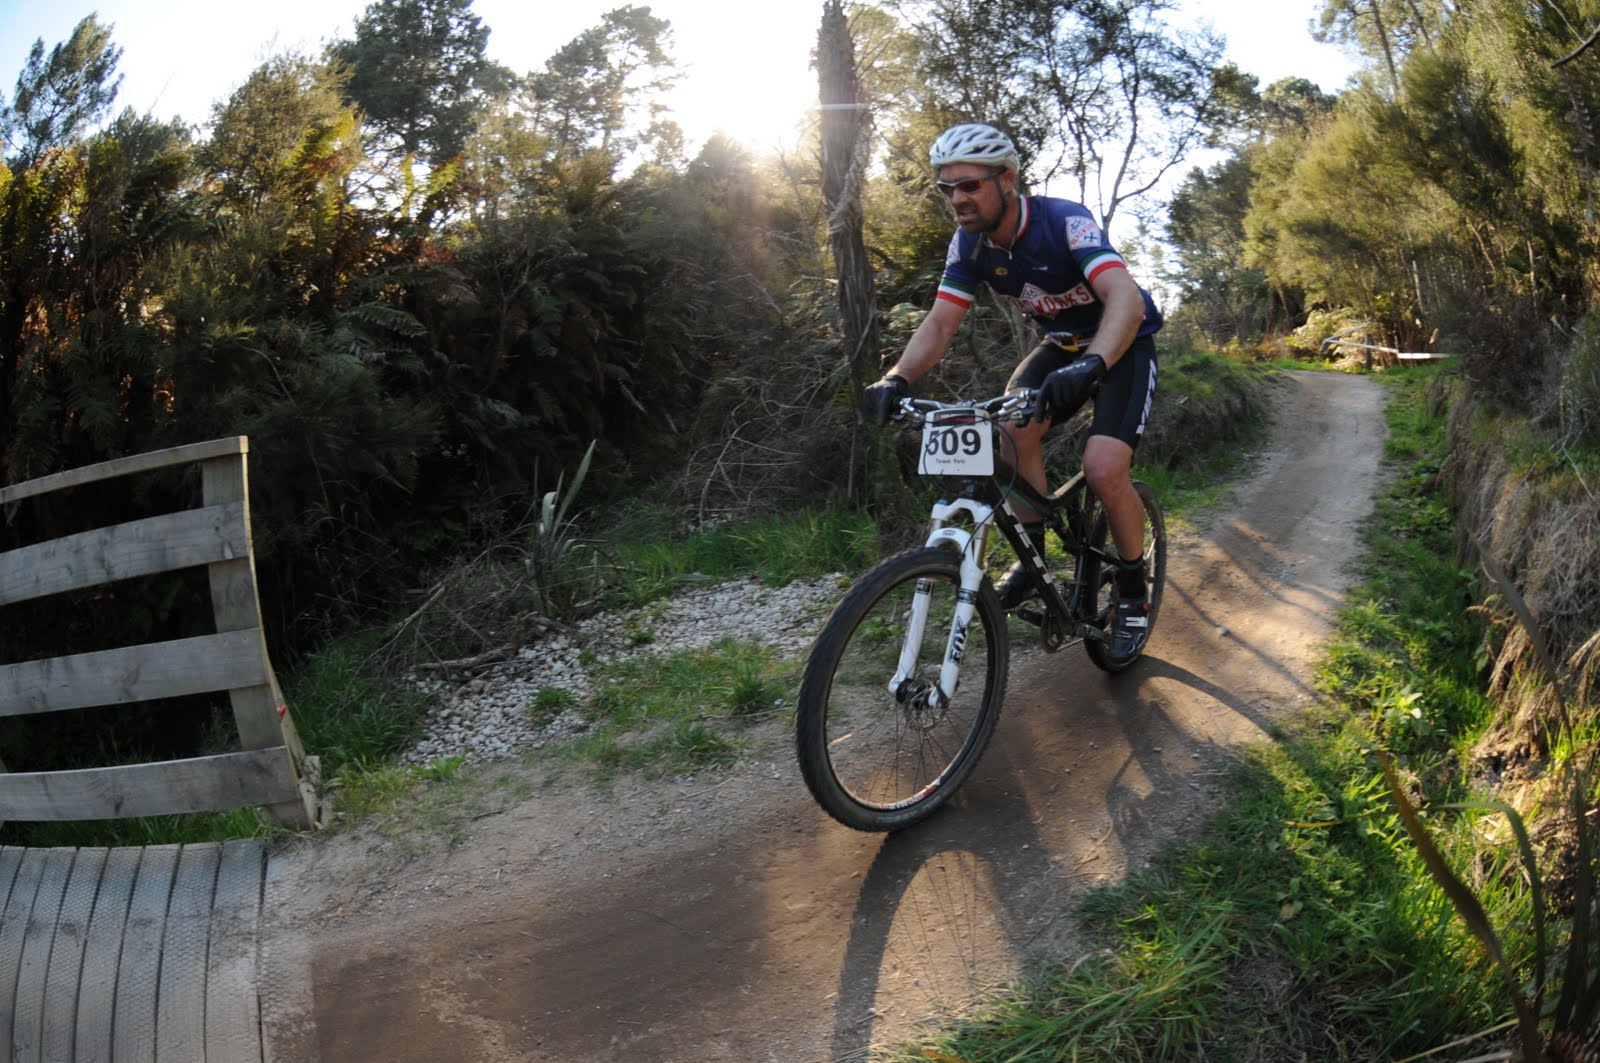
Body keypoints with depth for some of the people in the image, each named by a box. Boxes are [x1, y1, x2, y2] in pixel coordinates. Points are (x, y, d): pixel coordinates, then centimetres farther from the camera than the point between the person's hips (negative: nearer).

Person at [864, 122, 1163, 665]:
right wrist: (897, 379, -32)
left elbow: (1126, 299, -43)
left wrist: (1091, 366, -61)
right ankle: (1034, 554, -2)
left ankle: (1132, 592, 1)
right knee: (1015, 427, -22)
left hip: (1123, 342, -5)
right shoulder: (969, 244, -11)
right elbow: (939, 323, -13)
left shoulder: (1064, 222, -30)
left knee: (1104, 468, -23)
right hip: (1063, 342, 6)